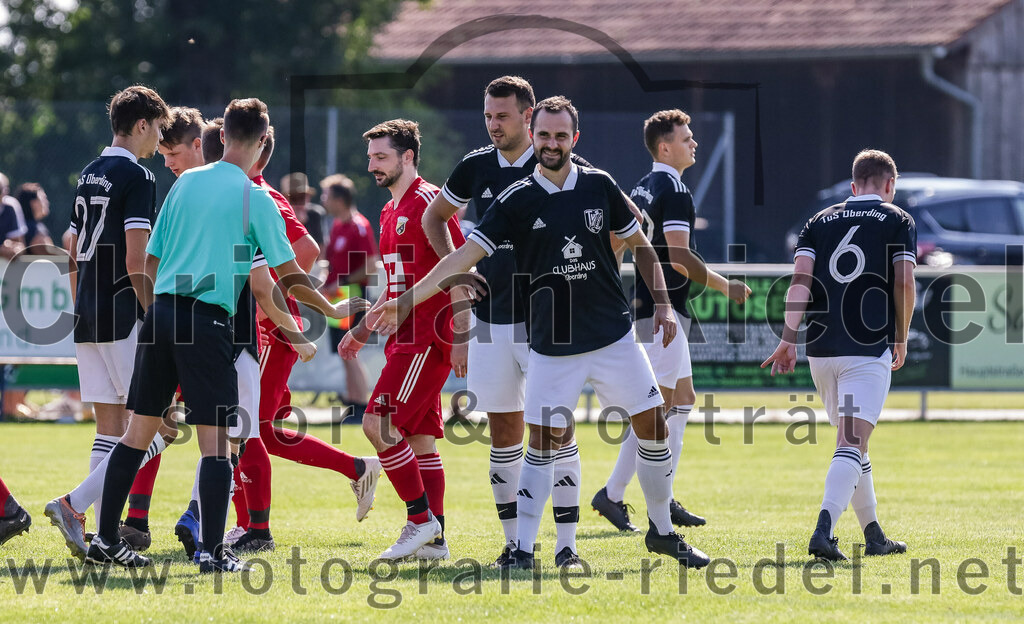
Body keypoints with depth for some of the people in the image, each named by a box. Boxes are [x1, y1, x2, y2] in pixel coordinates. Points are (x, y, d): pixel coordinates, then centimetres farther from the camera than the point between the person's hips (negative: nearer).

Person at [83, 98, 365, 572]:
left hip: (161, 313, 5)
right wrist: (332, 310, 12)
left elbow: (151, 261, 15)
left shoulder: (186, 182, 11)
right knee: (214, 440, -2)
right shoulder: (255, 199, -4)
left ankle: (106, 539, 12)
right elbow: (289, 276, -3)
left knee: (139, 431, 11)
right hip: (208, 320, -5)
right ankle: (213, 551, -7)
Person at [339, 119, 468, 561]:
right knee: (419, 438, 8)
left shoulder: (429, 202, -11)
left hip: (427, 339, -10)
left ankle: (421, 519, -7)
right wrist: (363, 330, 25)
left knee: (379, 424, -14)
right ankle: (434, 540, 9)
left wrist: (461, 334, -19)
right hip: (405, 339, 10)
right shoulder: (391, 212, 18)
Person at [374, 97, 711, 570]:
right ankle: (523, 548, 2)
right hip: (552, 347, -2)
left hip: (614, 336, 2)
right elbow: (465, 256, -9)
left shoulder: (600, 186, 1)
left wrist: (662, 303, 4)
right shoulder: (516, 201, -5)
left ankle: (662, 531, 19)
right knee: (542, 444, -5)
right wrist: (407, 301, -17)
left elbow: (640, 246, 13)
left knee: (653, 429, 2)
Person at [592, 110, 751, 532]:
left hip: (644, 304, 10)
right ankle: (612, 494, -5)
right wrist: (724, 286, -13)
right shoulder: (674, 190, -14)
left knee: (682, 398, 13)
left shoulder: (641, 189, 14)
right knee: (657, 406, -7)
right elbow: (679, 255, -21)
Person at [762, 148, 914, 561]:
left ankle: (874, 536, 26)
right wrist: (901, 340, 9)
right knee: (852, 444, -11)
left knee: (851, 440, 19)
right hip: (869, 349, -4)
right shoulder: (898, 221, 6)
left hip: (821, 349, 4)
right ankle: (823, 532, -30)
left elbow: (800, 279, 1)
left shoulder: (820, 221, 14)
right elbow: (905, 283, -3)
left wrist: (789, 338, -2)